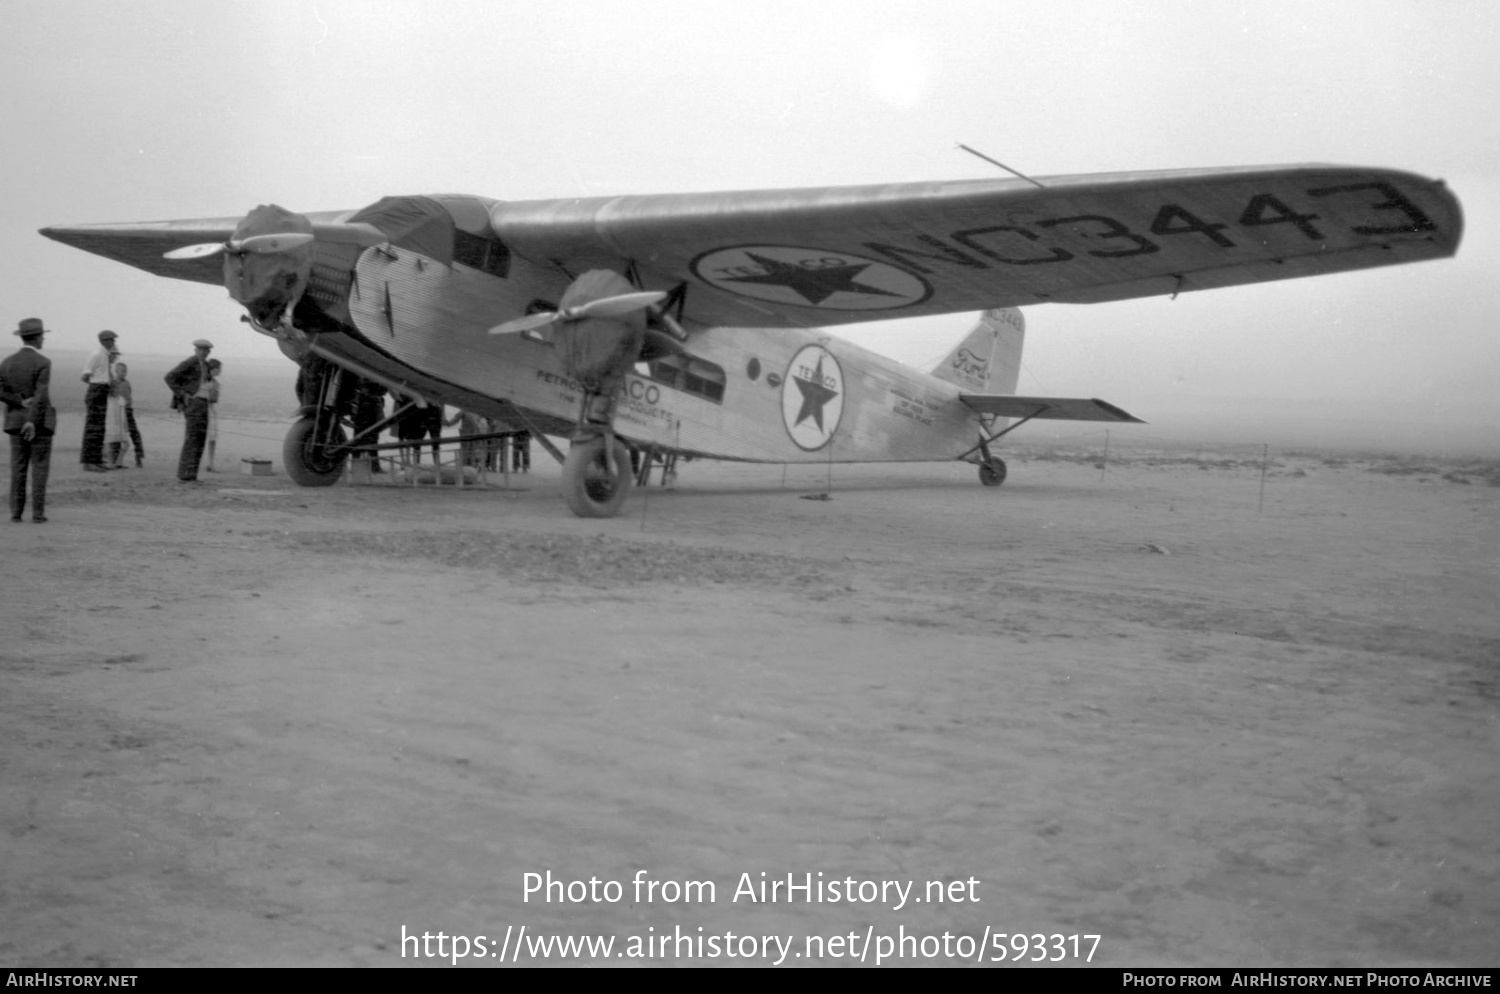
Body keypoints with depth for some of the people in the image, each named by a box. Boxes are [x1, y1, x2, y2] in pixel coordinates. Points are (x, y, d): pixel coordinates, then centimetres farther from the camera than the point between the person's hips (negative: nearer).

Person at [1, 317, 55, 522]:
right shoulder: (43, 363, -12)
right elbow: (41, 395, -20)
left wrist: (21, 402, -9)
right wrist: (32, 422, -23)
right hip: (40, 421, -4)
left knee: (18, 469, 8)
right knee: (39, 468, 1)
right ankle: (38, 513, -2)